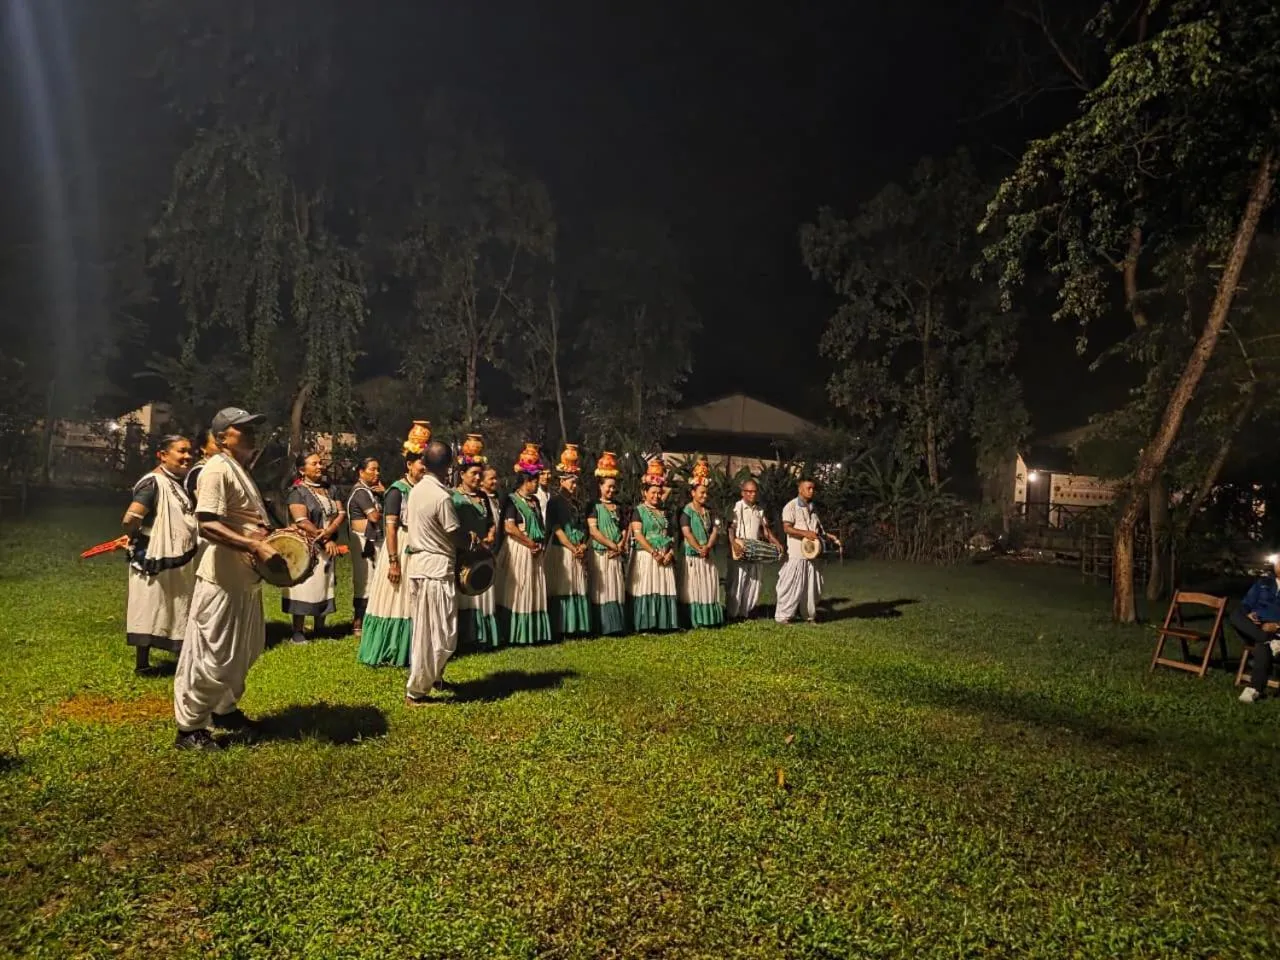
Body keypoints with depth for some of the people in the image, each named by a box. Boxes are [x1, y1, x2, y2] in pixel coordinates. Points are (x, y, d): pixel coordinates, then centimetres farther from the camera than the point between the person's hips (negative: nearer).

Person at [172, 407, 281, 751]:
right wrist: (255, 546, -31)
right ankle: (189, 728, 11)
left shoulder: (241, 470, 15)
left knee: (244, 651, 21)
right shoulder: (218, 469, -17)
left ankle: (224, 709, 37)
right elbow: (207, 524, -28)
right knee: (212, 654, -2)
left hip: (246, 577, 10)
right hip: (223, 578, -10)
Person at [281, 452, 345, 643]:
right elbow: (302, 522, -15)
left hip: (328, 548, 6)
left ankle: (320, 630, 17)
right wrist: (326, 541, -15)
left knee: (325, 587, 8)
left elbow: (342, 514, 5)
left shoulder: (330, 490, 14)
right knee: (304, 588, -6)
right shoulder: (298, 492, -5)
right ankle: (298, 632, 1)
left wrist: (329, 531, -15)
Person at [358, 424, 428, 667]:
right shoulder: (397, 491, -10)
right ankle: (388, 653, 11)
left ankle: (408, 652, 19)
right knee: (395, 600, 1)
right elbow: (390, 528, -15)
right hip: (400, 551, -7)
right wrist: (393, 562, -20)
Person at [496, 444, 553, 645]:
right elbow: (509, 527, -20)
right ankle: (517, 635, 4)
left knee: (534, 592, 10)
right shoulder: (512, 500, -10)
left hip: (535, 552, 8)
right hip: (518, 550, -8)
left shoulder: (534, 500, 13)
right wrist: (531, 544, -15)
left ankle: (533, 633, 18)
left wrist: (541, 544, 3)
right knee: (517, 592, -2)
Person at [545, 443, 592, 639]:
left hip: (579, 552, 6)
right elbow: (556, 529, -11)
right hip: (561, 551, -6)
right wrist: (572, 548, -17)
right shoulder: (555, 502, -3)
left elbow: (584, 527, 13)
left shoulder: (578, 503, 16)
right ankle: (560, 629, -3)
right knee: (562, 590, -6)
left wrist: (583, 545, -5)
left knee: (578, 589, 5)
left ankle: (578, 627, 9)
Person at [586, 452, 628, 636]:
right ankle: (602, 627, -3)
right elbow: (593, 530, -13)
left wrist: (620, 546, -6)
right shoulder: (594, 506, -3)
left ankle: (617, 625, 10)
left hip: (617, 555, 6)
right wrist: (612, 545, -14)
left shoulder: (617, 507, 15)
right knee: (602, 590, -5)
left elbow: (624, 529, 13)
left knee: (617, 589, 6)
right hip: (600, 553, -6)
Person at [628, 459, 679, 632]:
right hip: (646, 556, -5)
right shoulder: (639, 510, -1)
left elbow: (671, 535, 15)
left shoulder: (664, 512, 16)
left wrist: (670, 553, -3)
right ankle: (645, 625, -4)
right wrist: (654, 552, -17)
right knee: (646, 590, -7)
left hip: (665, 558, 5)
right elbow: (637, 534, -11)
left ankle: (663, 623, 10)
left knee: (664, 590, 3)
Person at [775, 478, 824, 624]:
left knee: (812, 585, 12)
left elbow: (818, 528, 26)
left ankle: (809, 614, 25)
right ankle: (783, 615, 4)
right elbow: (786, 528, -16)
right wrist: (805, 533, -24)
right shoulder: (791, 507, -7)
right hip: (795, 554, -7)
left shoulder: (812, 508, 16)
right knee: (791, 585, -5)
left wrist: (819, 535, 5)